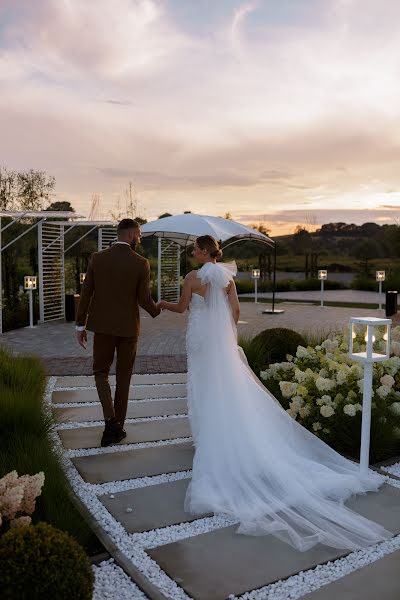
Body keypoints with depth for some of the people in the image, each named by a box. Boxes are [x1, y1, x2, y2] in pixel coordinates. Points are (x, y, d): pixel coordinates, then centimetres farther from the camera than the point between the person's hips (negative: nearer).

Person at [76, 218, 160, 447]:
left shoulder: (97, 258, -4)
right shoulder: (141, 263, -10)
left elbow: (86, 293, -3)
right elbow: (144, 300, -7)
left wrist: (81, 325, 5)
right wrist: (157, 310, 16)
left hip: (103, 326, 1)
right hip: (128, 327, -1)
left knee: (101, 371, 16)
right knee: (123, 377, 13)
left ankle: (110, 420, -3)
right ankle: (118, 427, 20)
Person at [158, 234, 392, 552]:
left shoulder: (193, 278, -10)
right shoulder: (227, 276, 4)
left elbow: (182, 308, 1)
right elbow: (235, 310, 4)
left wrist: (163, 304, 21)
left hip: (202, 339, -5)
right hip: (224, 340, 5)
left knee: (206, 388, 6)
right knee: (232, 389, 11)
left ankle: (208, 439, 16)